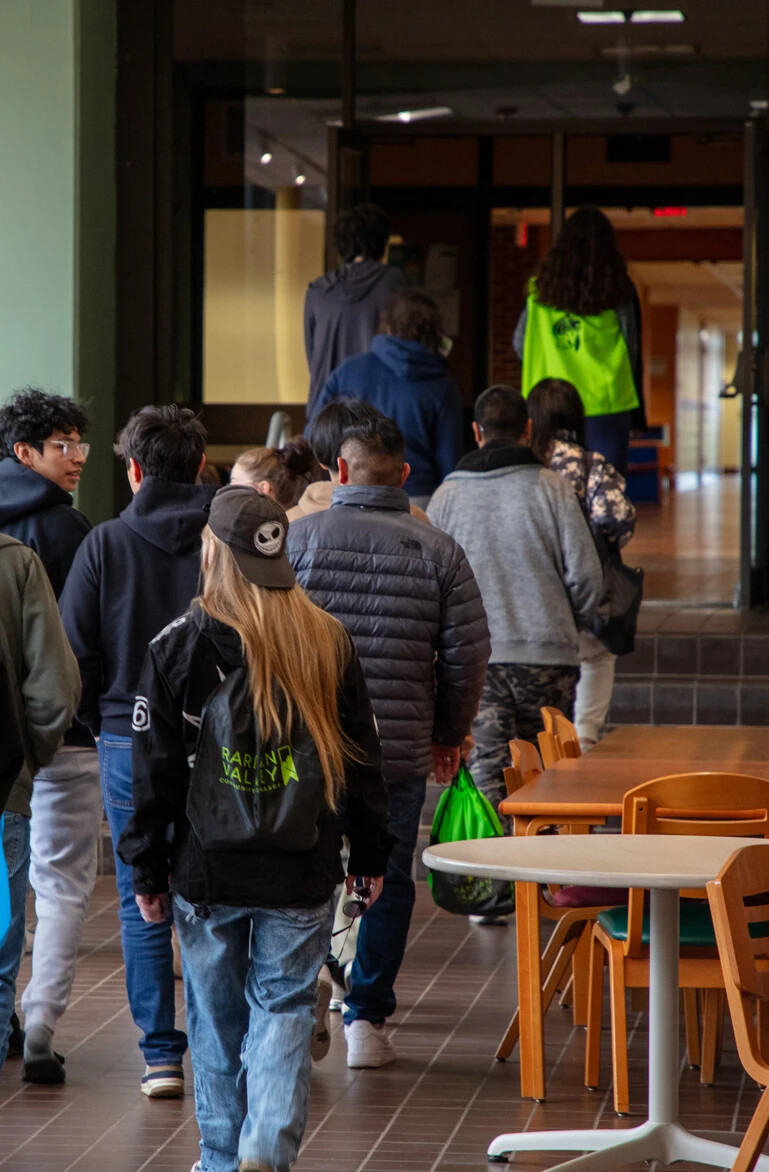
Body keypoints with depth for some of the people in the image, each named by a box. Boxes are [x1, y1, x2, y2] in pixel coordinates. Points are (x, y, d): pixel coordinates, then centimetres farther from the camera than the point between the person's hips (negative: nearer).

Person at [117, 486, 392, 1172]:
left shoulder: (179, 647, -6)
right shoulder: (327, 641, -1)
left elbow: (156, 772, -3)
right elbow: (360, 759, 5)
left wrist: (149, 870, 6)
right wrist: (370, 856, 15)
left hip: (207, 870, -1)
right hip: (301, 871, 1)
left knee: (217, 1018, 12)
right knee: (285, 1009, 6)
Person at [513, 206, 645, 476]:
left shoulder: (541, 290, 3)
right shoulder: (619, 292, -2)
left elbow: (520, 345, 9)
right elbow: (632, 352, 2)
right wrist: (638, 414, 9)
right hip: (606, 407, -2)